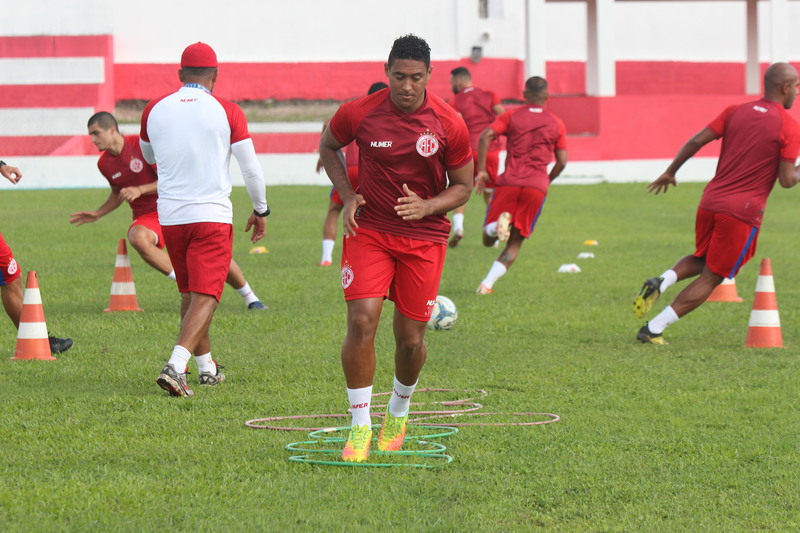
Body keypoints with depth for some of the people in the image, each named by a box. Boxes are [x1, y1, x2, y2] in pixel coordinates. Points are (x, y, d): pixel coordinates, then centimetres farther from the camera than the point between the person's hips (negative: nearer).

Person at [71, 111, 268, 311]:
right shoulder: (104, 164, 3)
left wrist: (139, 190, -27)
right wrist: (97, 214, 12)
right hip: (147, 217, 3)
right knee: (137, 238, -35)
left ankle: (250, 299, 17)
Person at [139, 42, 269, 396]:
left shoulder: (154, 110, 2)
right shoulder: (226, 112, -7)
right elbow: (251, 168, -2)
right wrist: (260, 210, 11)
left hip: (170, 217, 4)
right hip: (212, 217, -4)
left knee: (189, 294, 19)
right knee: (205, 297, -5)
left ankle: (206, 367, 27)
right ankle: (175, 367, -23)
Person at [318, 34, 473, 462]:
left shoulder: (449, 125, -9)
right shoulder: (359, 114, -9)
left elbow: (463, 187, 3)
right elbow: (327, 146, 12)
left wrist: (427, 207, -17)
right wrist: (348, 196, -1)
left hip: (424, 237, 1)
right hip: (369, 230, 0)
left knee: (411, 338, 3)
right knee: (362, 320, -17)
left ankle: (399, 410, 34)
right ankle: (360, 426, -6)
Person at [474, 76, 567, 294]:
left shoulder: (511, 117, 12)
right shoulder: (556, 124, 14)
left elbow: (486, 136, -4)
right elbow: (562, 162, 9)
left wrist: (481, 170, -1)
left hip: (508, 182, 0)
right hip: (537, 186, 1)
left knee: (488, 240, 8)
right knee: (515, 243, 7)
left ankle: (500, 221, -27)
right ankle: (487, 284, -13)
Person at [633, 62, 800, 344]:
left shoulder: (736, 112, 9)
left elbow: (696, 142, 6)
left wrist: (670, 172, 17)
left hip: (710, 202, 5)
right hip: (743, 211, -5)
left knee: (700, 260, 28)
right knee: (711, 277, 4)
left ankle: (662, 281, -3)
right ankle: (653, 329, -3)